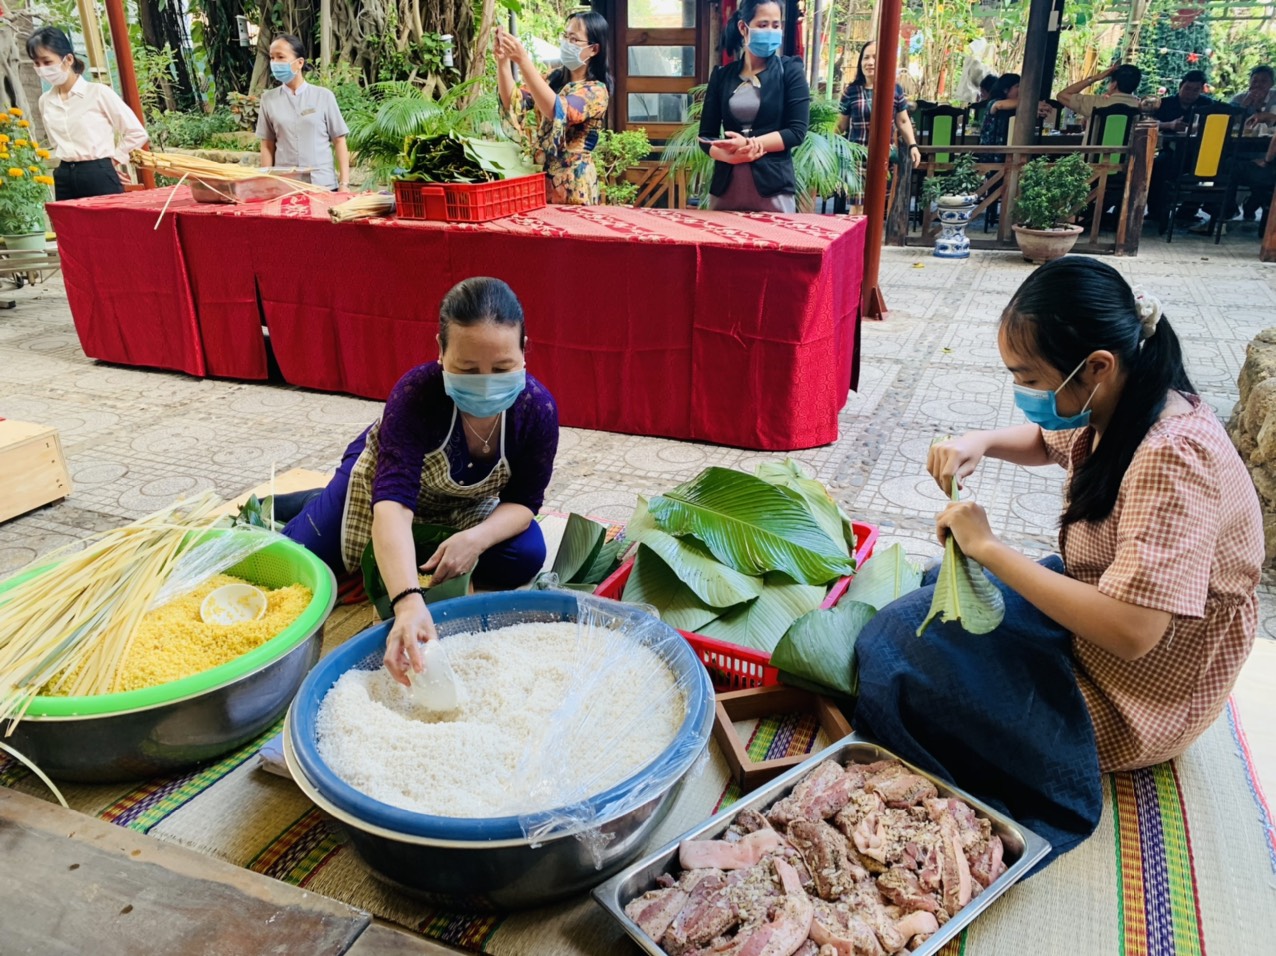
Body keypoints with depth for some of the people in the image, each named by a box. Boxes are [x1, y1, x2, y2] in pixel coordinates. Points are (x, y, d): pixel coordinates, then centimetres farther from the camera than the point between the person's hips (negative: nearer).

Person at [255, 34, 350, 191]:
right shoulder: (268, 99, 7)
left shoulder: (324, 96, 1)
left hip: (324, 185, -1)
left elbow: (339, 141, 2)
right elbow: (267, 146, 10)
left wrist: (344, 183, -5)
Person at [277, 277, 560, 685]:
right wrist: (409, 602, -66)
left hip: (464, 510, 3)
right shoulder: (416, 393, -40)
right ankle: (264, 508, 26)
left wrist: (476, 539, -41)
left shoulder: (538, 408, -31)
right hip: (381, 477, -2)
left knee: (526, 557, -21)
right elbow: (393, 501, -50)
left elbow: (523, 500, -19)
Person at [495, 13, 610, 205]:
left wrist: (523, 60, -31)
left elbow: (559, 111, -28)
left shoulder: (596, 90, -10)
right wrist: (502, 60, -15)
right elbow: (513, 103, 0)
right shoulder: (553, 78, 10)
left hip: (572, 185, -6)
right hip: (541, 176, 6)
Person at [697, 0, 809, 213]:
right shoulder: (722, 75, 10)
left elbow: (797, 131, -3)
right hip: (725, 187, 3)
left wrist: (748, 143, -13)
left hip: (773, 187, -2)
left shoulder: (790, 70, 4)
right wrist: (730, 154, -12)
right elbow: (706, 135, 8)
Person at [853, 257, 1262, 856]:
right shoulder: (1118, 405, -7)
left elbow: (1128, 632, -38)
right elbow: (1047, 443, 17)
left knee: (898, 662, -12)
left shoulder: (1172, 458, -33)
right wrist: (982, 442, -6)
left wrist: (987, 548, -29)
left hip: (1132, 698, -9)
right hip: (1095, 612, 9)